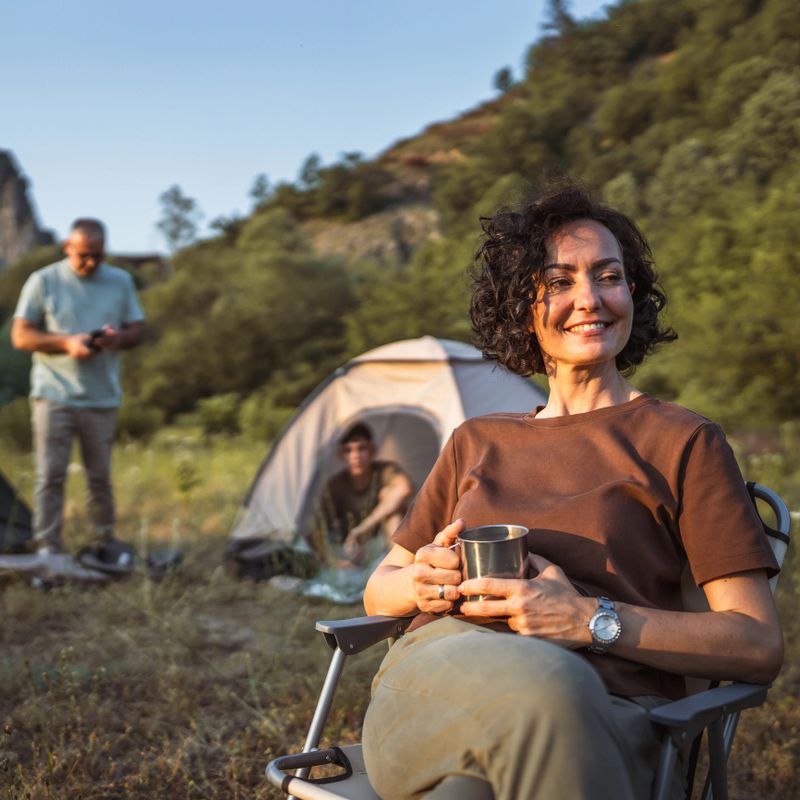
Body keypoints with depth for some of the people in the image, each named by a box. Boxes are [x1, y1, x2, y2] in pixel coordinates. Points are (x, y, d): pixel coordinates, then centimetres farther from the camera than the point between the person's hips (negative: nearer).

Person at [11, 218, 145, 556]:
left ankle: (106, 545, 21)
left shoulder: (121, 281, 7)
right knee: (50, 476, -4)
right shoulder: (43, 281, -1)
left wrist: (117, 338, -12)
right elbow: (20, 337, -2)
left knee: (100, 477, 9)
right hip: (54, 396, -2)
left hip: (102, 398, 2)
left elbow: (136, 331, 12)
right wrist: (66, 342, -17)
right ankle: (47, 549, 3)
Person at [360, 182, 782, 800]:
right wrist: (424, 581, 1)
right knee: (538, 679, -38)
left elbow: (760, 645, 4)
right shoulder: (476, 443, 24)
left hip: (601, 723, -1)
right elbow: (378, 591, 28)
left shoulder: (683, 441, 12)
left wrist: (593, 620, -11)